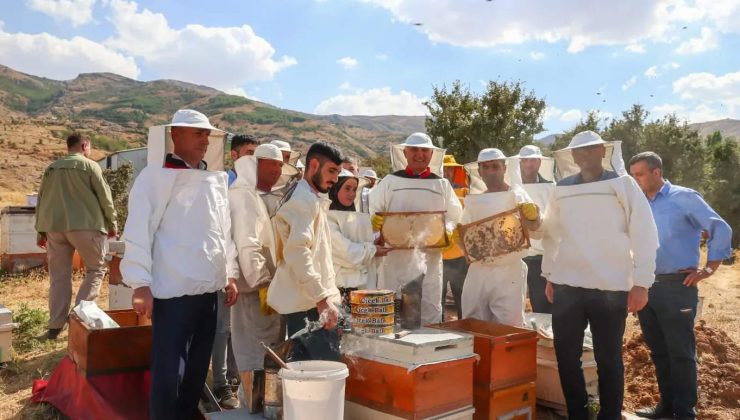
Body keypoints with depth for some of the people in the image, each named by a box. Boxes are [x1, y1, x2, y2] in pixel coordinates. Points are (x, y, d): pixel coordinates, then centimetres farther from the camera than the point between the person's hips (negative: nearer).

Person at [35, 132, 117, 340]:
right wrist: (112, 223, 8)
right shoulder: (90, 166, -2)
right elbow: (104, 197, -3)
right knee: (96, 269, 8)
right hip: (85, 226, -5)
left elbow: (42, 200, 16)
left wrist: (41, 230, 22)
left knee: (59, 276, 10)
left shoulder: (52, 168, 14)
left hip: (54, 227, 5)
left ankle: (55, 325, 12)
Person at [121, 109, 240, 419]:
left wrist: (231, 275, 14)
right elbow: (138, 232, -9)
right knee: (168, 372, 2)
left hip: (209, 290, 6)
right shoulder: (155, 176, -5)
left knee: (197, 369, 16)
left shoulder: (216, 179, 11)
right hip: (173, 292, -6)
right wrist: (141, 284, -14)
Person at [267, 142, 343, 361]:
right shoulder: (304, 199, -12)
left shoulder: (312, 199, 21)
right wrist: (323, 299, -25)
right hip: (310, 303, -10)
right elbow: (298, 252, -23)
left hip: (310, 301, 10)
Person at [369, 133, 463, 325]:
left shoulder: (442, 184, 12)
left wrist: (447, 233, -9)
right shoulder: (390, 181, 9)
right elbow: (373, 211, 7)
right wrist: (375, 221, -15)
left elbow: (453, 217, 11)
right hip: (396, 253, -1)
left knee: (431, 309, 5)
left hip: (430, 254, 1)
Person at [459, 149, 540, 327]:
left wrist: (534, 220, -34)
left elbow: (536, 228, -12)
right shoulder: (473, 201, 10)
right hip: (478, 271, 4)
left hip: (509, 272, -4)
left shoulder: (517, 196, -1)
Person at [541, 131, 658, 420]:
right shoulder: (562, 189, 9)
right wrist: (549, 276, 14)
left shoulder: (623, 184, 0)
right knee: (566, 357, 8)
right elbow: (551, 234, 15)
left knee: (608, 359, 6)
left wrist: (641, 283, -7)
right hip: (567, 287, 3)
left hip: (610, 287, -3)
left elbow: (644, 235, -3)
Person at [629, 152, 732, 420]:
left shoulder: (684, 198, -5)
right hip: (645, 287, 6)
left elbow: (721, 230, -6)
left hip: (676, 287, -6)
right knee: (658, 351, 14)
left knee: (680, 352, 0)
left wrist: (708, 269, -6)